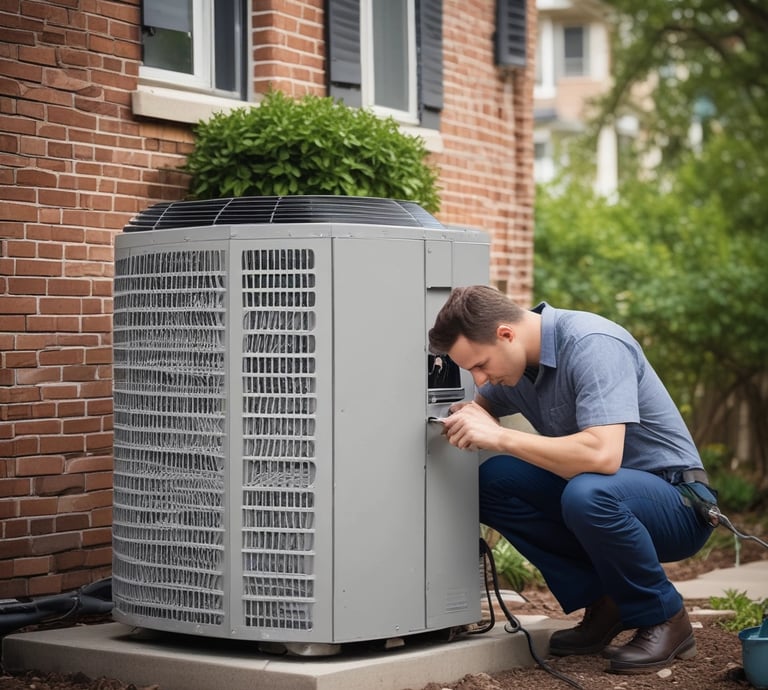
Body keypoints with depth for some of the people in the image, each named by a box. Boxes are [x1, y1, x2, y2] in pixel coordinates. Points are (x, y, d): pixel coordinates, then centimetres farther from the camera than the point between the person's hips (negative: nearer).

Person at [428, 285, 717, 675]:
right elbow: (486, 406, 20)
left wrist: (498, 437, -31)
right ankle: (604, 602, 1)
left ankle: (663, 619, -11)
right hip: (604, 495, 8)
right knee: (492, 479, -9)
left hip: (676, 502, -8)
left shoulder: (593, 345, -25)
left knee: (587, 493, -37)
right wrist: (468, 415, -5)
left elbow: (602, 455, -37)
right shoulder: (517, 360, 0)